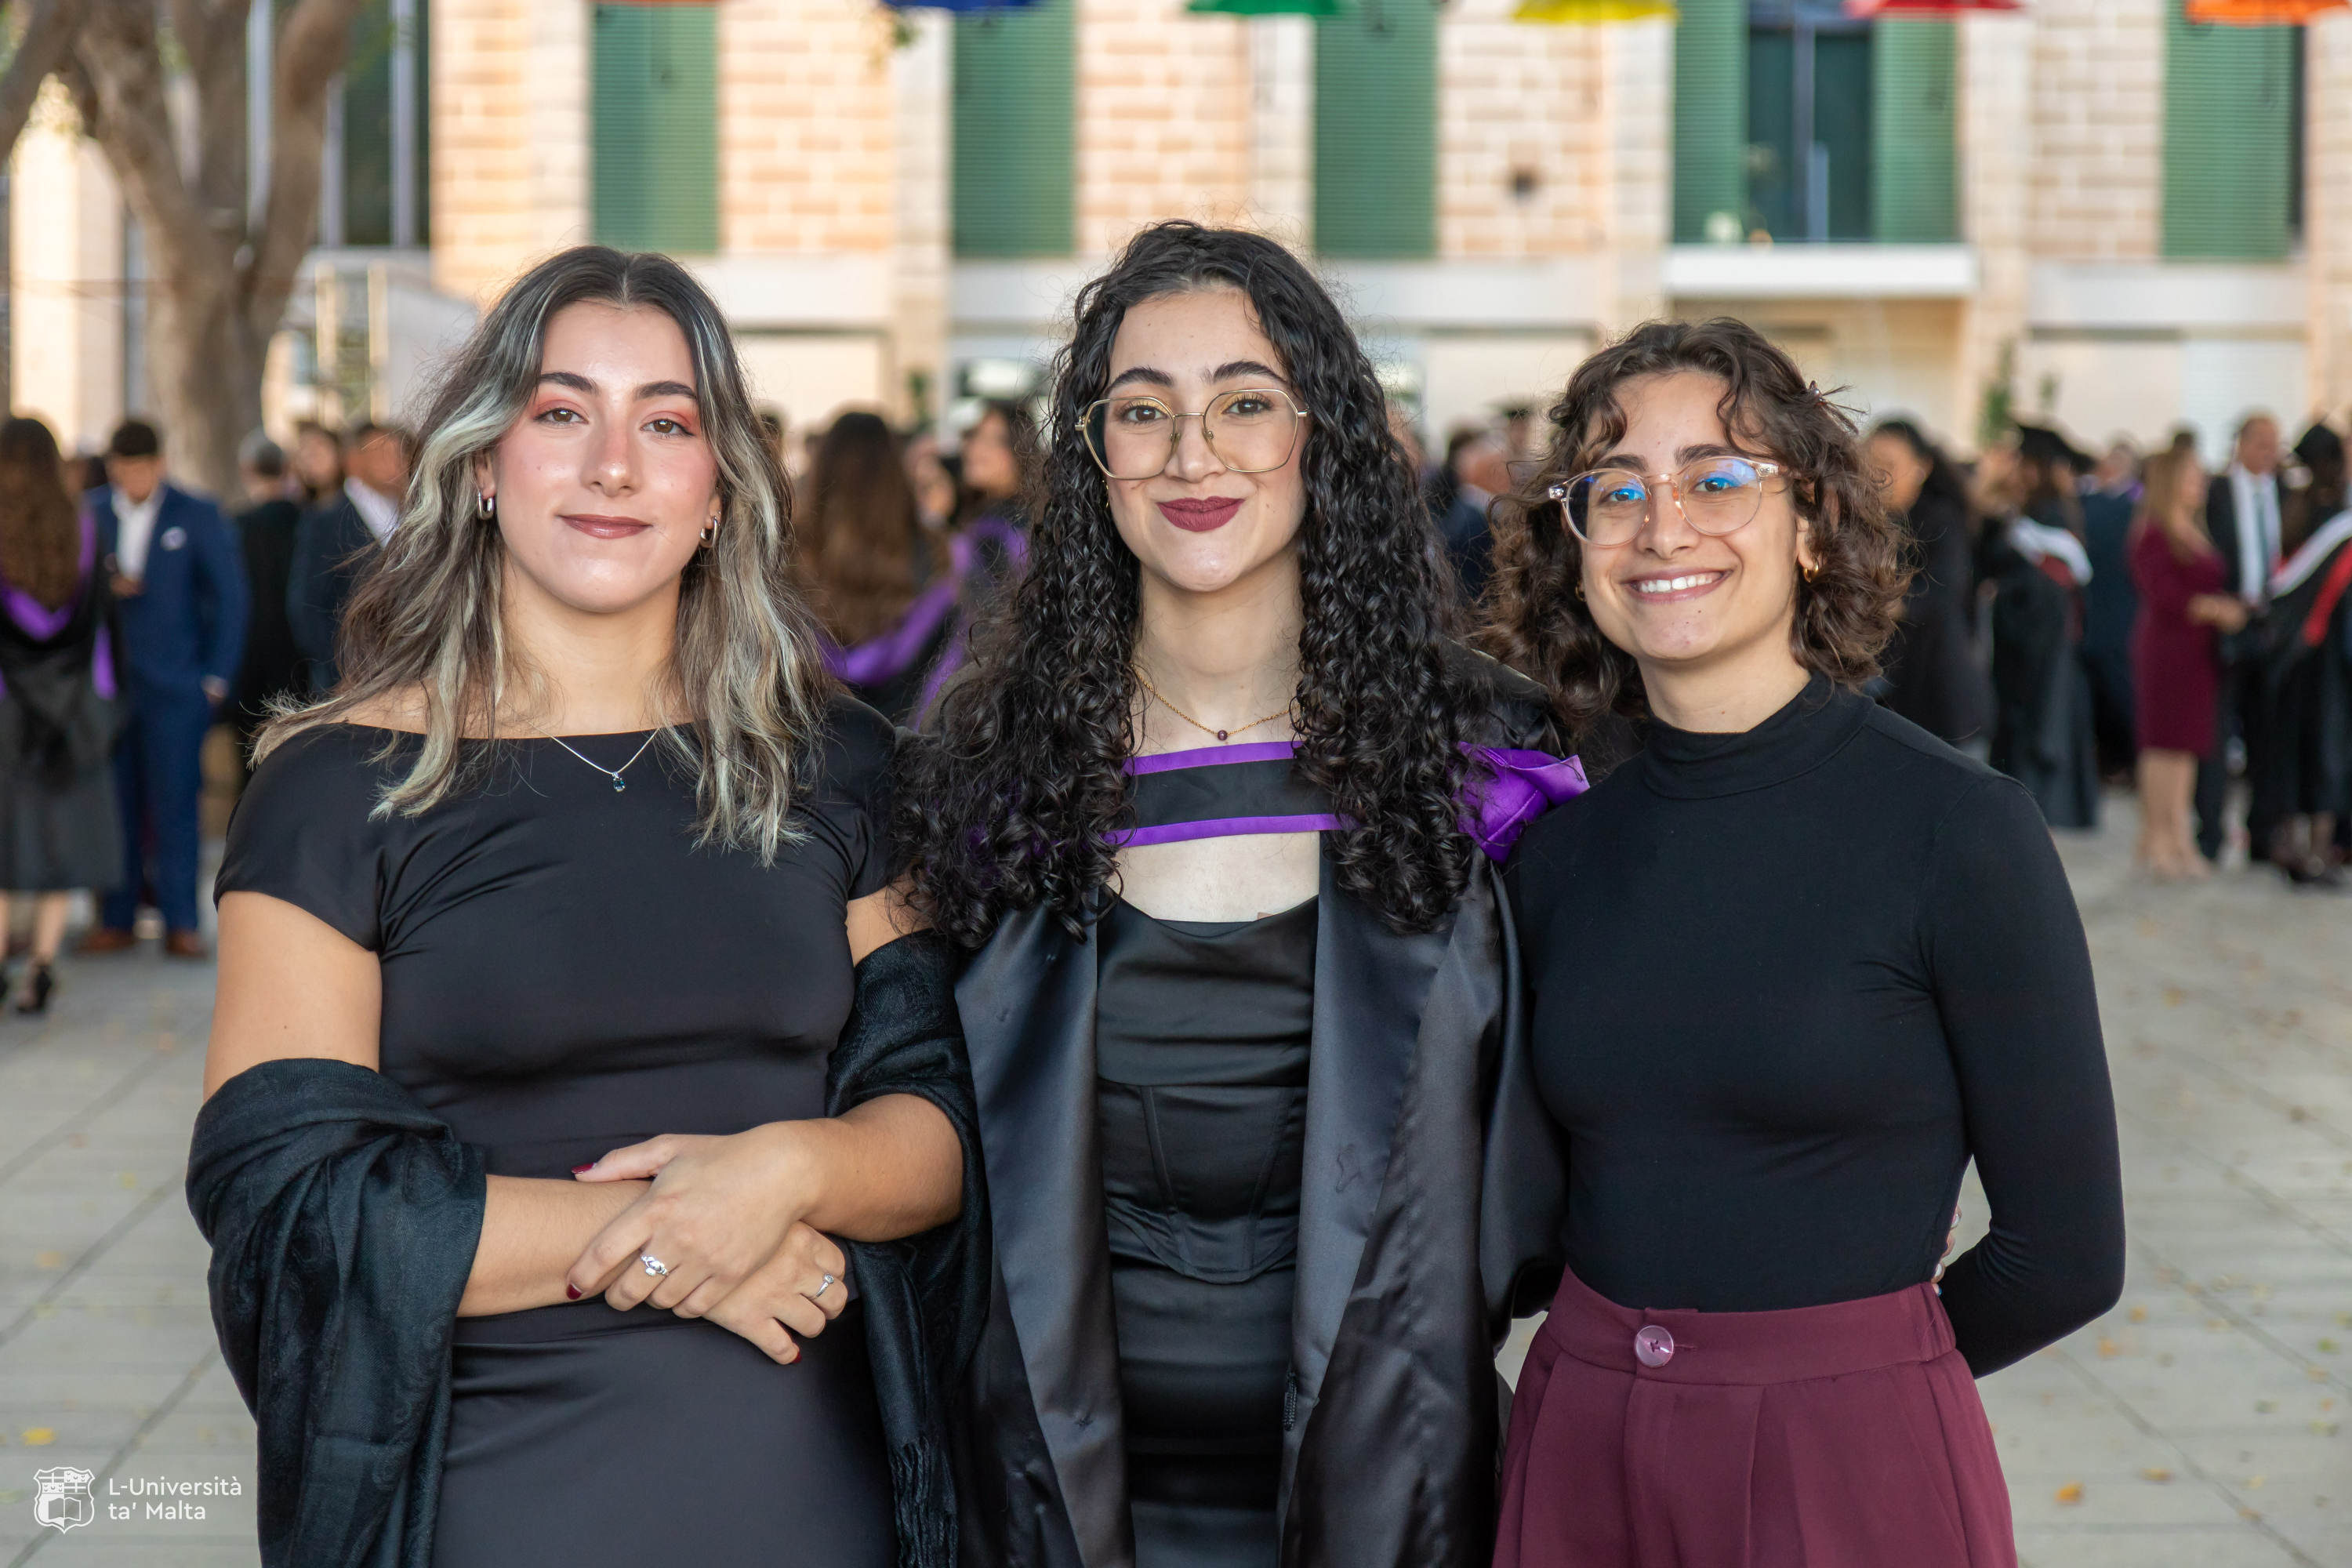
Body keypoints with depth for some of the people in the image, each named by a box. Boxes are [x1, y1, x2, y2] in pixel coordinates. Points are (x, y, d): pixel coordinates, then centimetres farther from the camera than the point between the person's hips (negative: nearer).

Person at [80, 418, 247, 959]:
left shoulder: (198, 518, 1)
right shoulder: (89, 513, 8)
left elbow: (231, 599, 2)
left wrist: (216, 680, -2)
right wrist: (104, 588, -10)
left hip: (175, 686, -2)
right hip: (107, 685, 2)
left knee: (174, 803, -3)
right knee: (114, 802, 2)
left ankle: (181, 924, 2)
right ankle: (116, 921, 9)